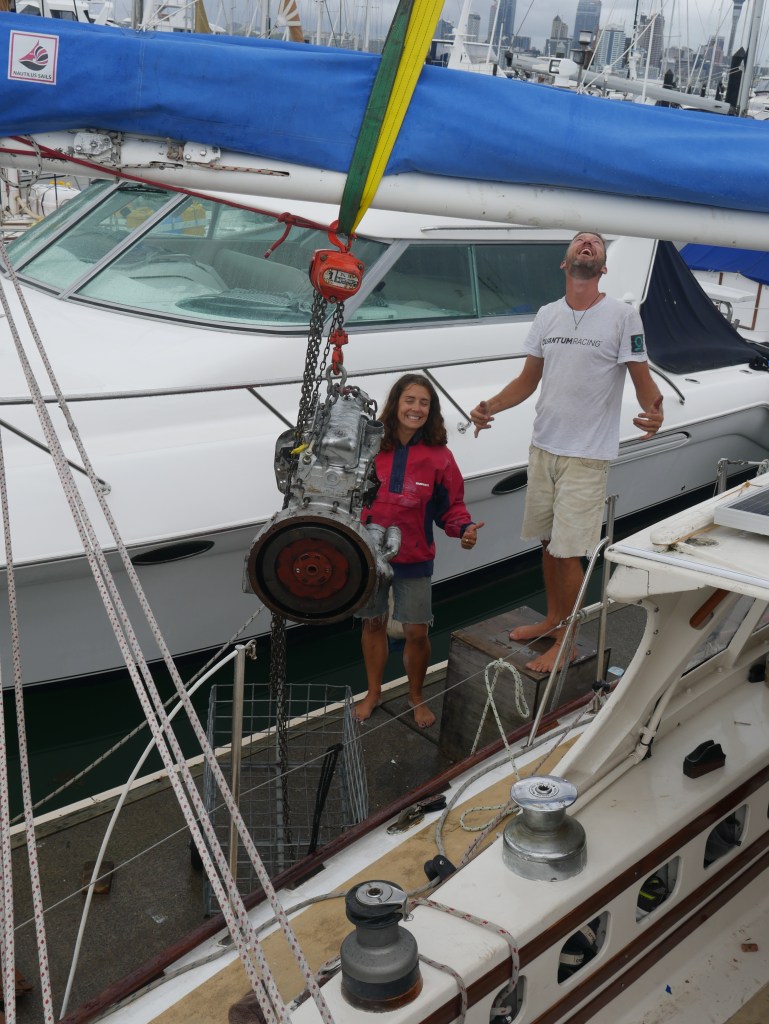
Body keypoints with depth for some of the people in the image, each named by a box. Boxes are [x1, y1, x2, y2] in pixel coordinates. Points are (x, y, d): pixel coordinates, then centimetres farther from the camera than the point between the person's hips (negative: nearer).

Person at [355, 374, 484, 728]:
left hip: (414, 559, -1)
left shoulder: (438, 456, -9)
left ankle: (416, 697, 30)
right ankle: (373, 692, 37)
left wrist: (464, 529, -21)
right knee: (373, 622, 16)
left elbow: (452, 505, -2)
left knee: (416, 632, 4)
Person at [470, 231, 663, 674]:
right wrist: (489, 407, -6)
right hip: (543, 447, 5)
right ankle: (554, 618, 34)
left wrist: (654, 411, -31)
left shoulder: (623, 316, -8)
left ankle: (565, 639, 14)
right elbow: (529, 379, 11)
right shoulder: (547, 315, 7)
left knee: (568, 551, -2)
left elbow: (643, 380, -9)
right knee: (549, 541, 15)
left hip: (587, 455, -5)